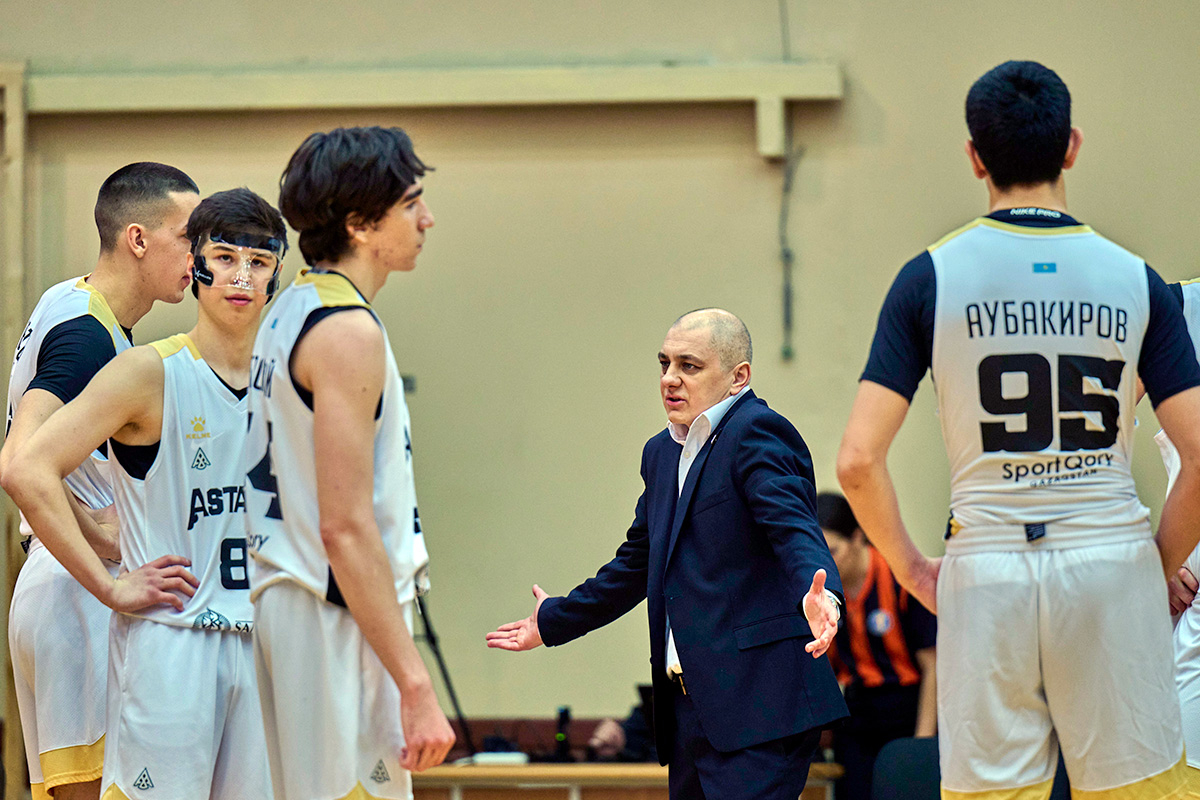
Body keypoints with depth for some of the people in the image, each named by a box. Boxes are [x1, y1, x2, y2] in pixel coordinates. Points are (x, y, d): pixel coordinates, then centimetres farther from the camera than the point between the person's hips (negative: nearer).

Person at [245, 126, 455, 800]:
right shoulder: (348, 332, -16)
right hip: (340, 619, -10)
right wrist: (415, 685, -22)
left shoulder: (292, 309, 15)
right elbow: (346, 527, -21)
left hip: (285, 601, 10)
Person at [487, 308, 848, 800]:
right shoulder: (662, 453, 20)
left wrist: (818, 594, -42)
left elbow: (794, 529, -22)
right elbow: (636, 564, 30)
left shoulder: (757, 433, -7)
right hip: (688, 706, 9)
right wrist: (554, 621, 37)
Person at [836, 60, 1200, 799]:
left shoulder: (932, 278, -1)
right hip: (1112, 565, 0)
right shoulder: (1135, 280, 2)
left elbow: (859, 460, -6)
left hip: (986, 573, 0)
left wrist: (910, 567, 7)